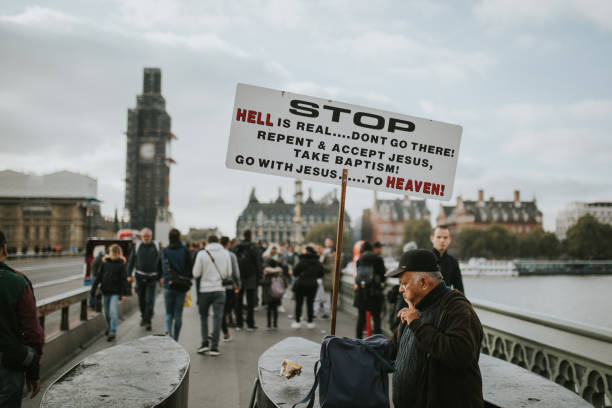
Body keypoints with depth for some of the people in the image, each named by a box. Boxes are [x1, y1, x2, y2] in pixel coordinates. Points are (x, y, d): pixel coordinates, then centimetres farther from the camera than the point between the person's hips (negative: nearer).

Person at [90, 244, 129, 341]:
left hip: (115, 292, -3)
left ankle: (112, 332, -11)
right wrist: (93, 289, 5)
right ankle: (109, 327, 36)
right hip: (105, 291, 3)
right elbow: (98, 276, 6)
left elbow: (124, 279, -4)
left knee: (113, 311, -15)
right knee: (107, 312, 15)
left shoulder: (121, 264, -5)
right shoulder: (105, 263, 1)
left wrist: (124, 293, -9)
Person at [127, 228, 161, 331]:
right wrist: (129, 275, 2)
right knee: (141, 299, 9)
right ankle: (143, 316, 30)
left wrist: (160, 277, 5)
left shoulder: (156, 247, 2)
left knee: (150, 300, -7)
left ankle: (147, 320, -5)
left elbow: (160, 262, 7)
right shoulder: (137, 246, 4)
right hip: (140, 277, 1)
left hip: (152, 277, -1)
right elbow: (131, 261, 8)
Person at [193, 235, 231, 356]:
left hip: (205, 289, -1)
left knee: (203, 316, 14)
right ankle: (214, 347, 2)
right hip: (219, 289, 1)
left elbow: (196, 273, -6)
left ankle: (205, 343, 7)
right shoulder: (225, 253, 0)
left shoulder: (202, 254, -6)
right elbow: (229, 273, 3)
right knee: (217, 318, 4)